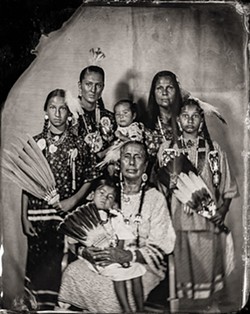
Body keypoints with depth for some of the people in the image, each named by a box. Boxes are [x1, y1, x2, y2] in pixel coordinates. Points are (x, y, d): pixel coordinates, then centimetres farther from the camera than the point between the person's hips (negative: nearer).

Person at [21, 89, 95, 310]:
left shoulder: (79, 146, 3)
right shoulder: (34, 143, 6)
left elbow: (88, 181, 4)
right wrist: (24, 217, 1)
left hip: (67, 215, -1)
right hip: (38, 215, 1)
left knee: (61, 266, -2)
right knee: (37, 265, 3)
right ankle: (40, 306, 18)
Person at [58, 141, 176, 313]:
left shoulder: (155, 198, -3)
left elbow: (160, 247, -8)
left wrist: (128, 256, -23)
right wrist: (89, 250, -13)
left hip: (144, 264, -3)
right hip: (108, 259, 3)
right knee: (72, 272, -22)